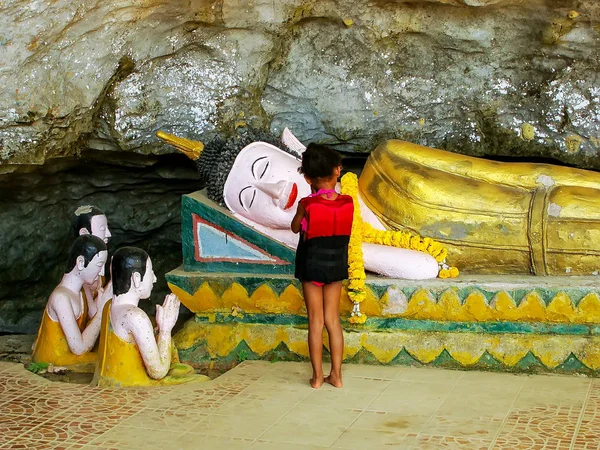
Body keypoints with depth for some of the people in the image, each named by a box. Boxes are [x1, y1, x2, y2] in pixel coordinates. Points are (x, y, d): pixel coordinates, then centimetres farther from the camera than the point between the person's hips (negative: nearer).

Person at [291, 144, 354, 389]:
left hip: (312, 265, -3)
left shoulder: (307, 204, -18)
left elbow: (295, 228, 0)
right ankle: (336, 375, 15)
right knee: (333, 319, 12)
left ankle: (317, 376, 9)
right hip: (337, 264, 3)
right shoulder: (348, 202, -10)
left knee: (316, 320, 5)